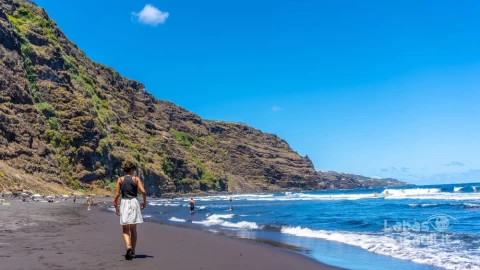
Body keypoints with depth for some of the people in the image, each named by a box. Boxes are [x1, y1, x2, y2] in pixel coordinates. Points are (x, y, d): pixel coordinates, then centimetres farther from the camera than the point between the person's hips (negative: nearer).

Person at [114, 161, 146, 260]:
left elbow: (117, 194, 0)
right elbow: (143, 191, -9)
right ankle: (133, 252, 14)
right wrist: (144, 202, 7)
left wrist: (116, 206, 10)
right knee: (133, 230, 12)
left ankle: (128, 246, -21)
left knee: (125, 230, 5)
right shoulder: (136, 179, 2)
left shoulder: (120, 179, 4)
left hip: (124, 203, 0)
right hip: (134, 203, 0)